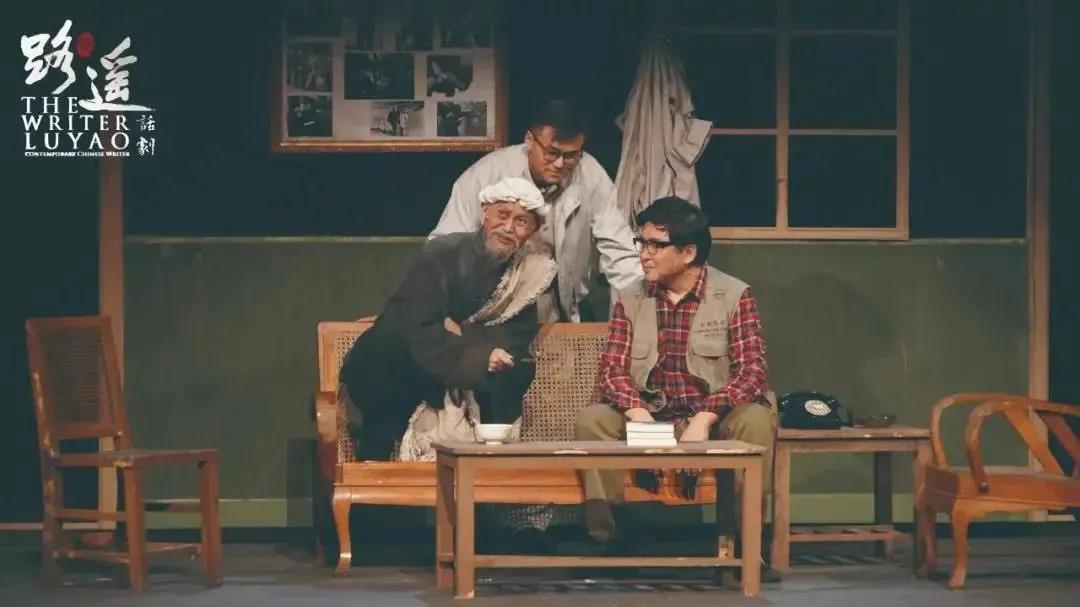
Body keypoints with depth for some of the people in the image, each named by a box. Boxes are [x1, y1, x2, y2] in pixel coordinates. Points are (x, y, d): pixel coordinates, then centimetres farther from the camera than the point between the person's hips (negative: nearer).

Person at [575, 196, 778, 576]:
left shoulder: (734, 296, -2)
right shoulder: (631, 301, 9)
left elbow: (752, 371, -12)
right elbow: (612, 368, -1)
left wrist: (704, 418, -27)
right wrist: (637, 414, -23)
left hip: (714, 421, -3)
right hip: (650, 421, 3)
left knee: (756, 419, -33)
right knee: (591, 420, -23)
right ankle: (602, 538, -21)